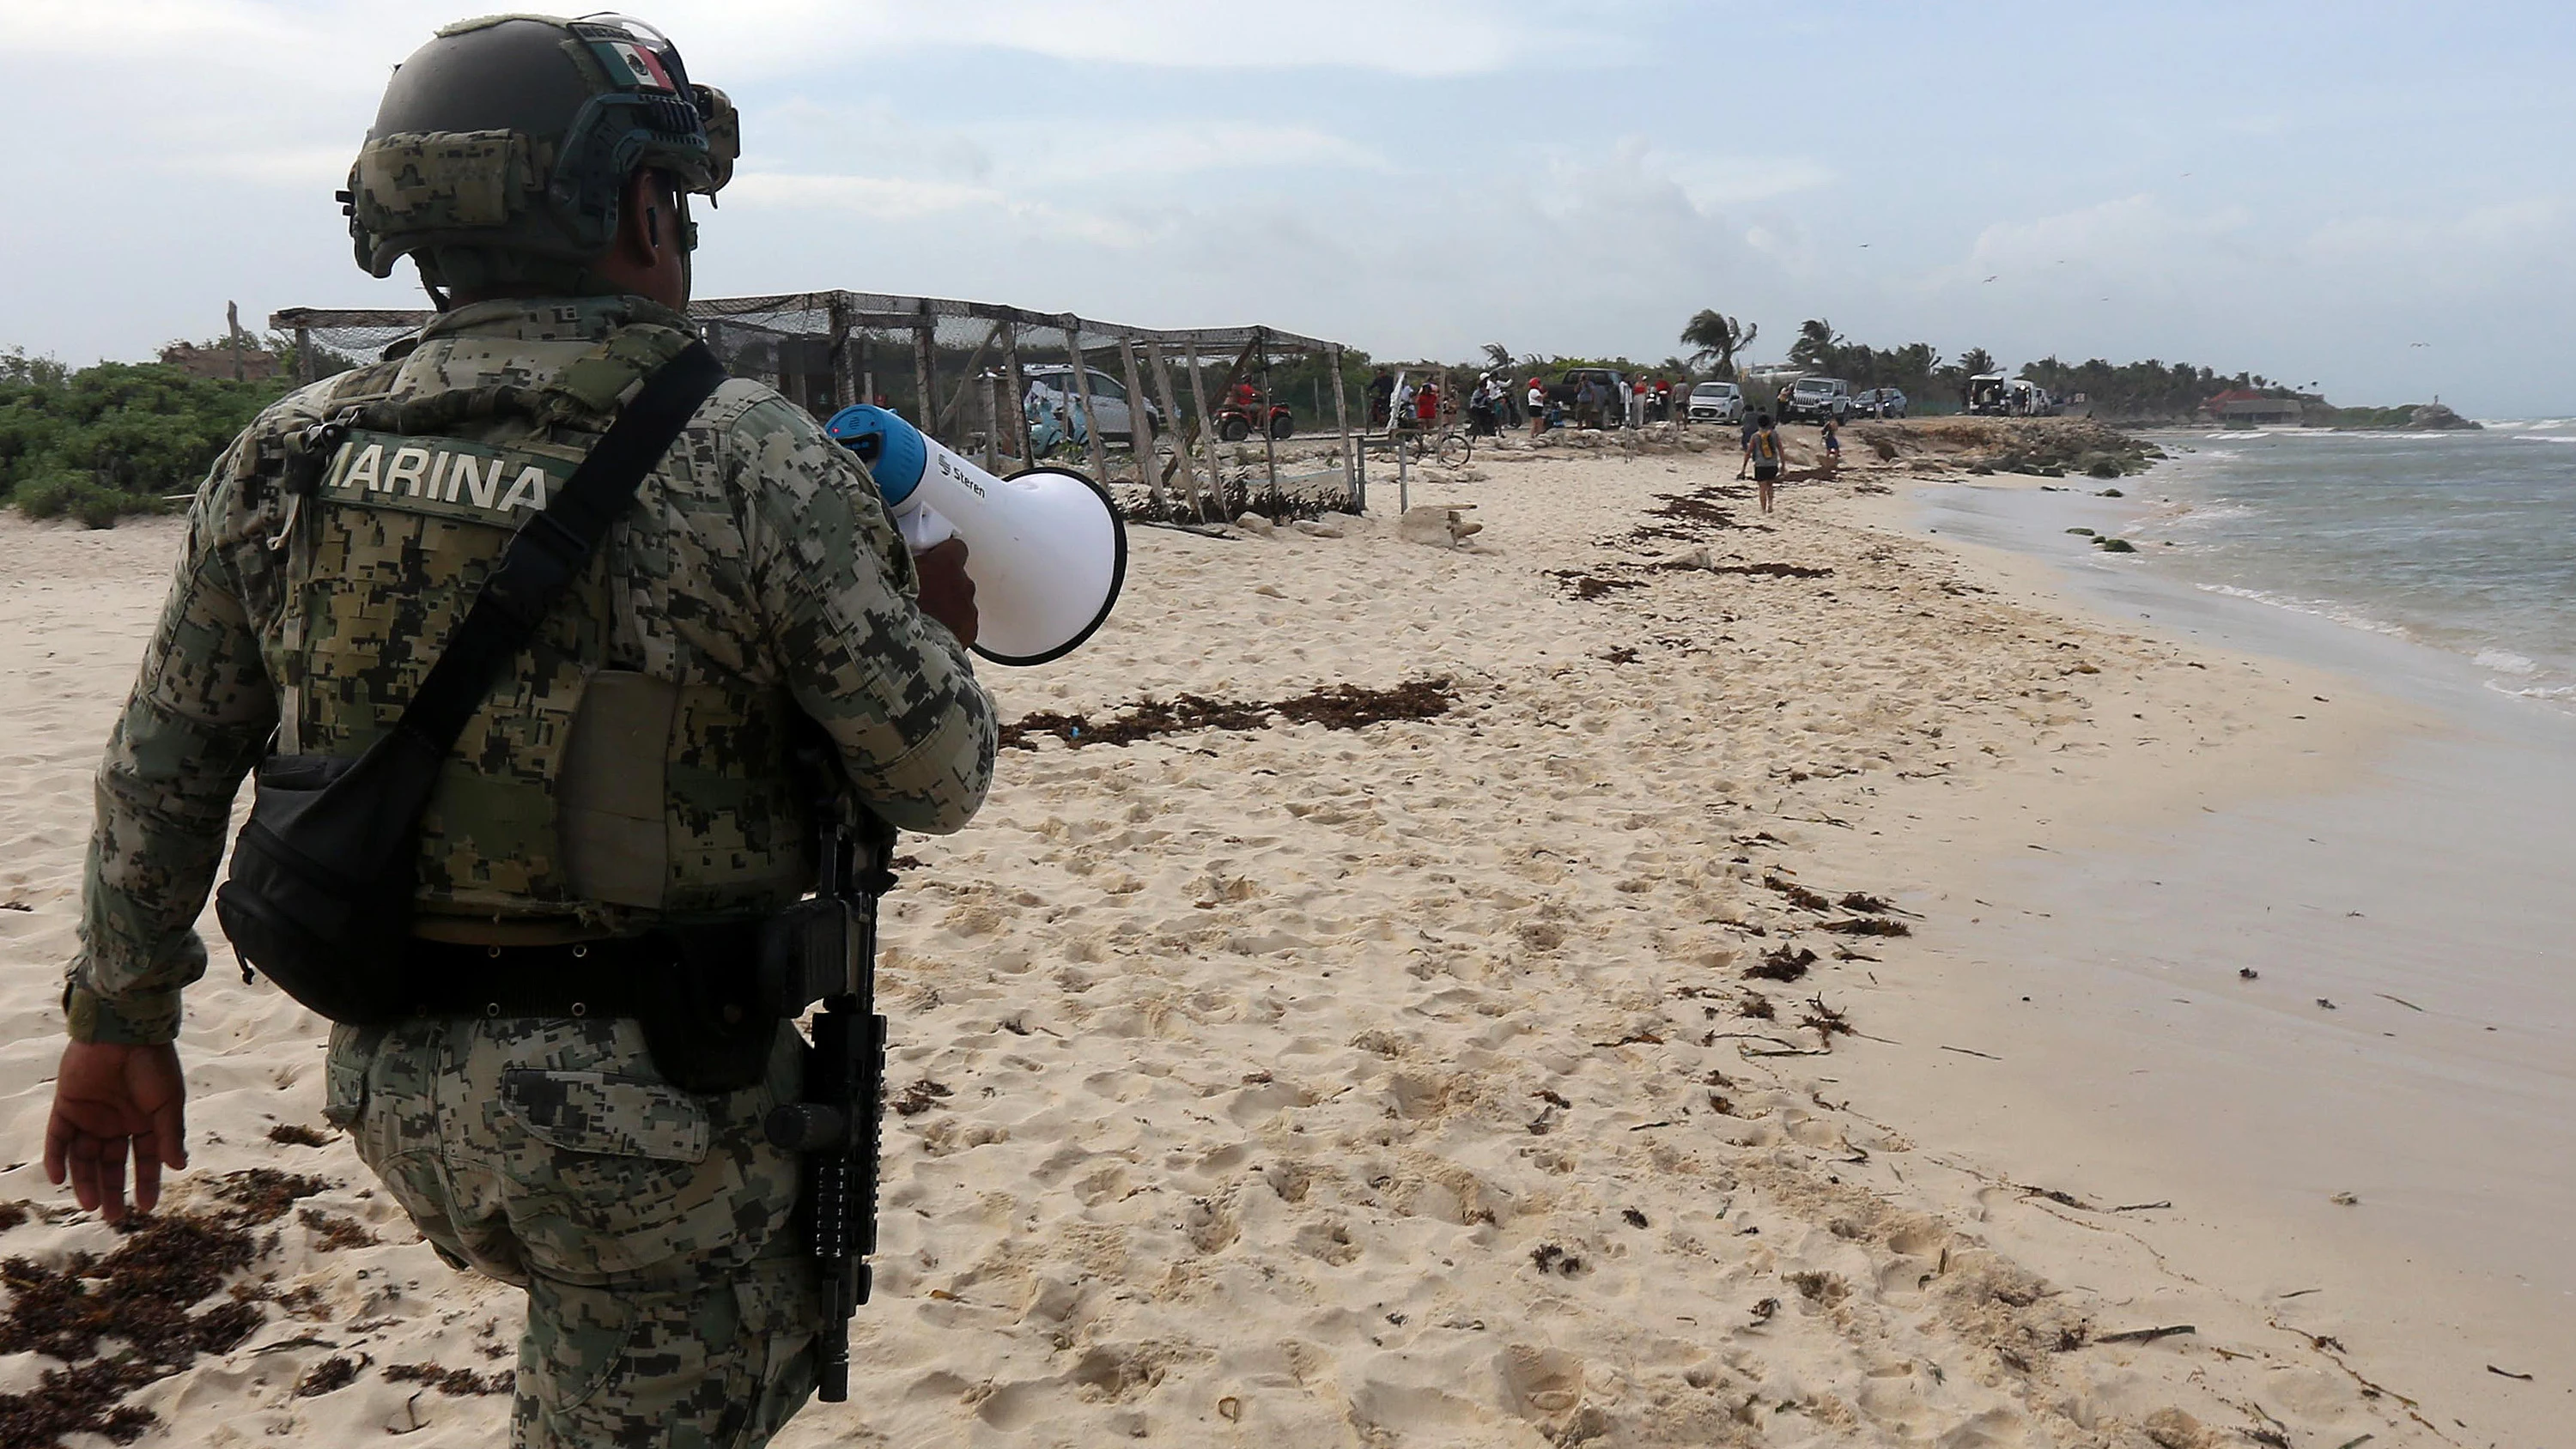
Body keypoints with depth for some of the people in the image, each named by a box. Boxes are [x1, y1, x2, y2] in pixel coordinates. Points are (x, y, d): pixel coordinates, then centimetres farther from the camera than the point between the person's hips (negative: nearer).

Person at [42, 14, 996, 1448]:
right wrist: (938, 635, 9)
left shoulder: (292, 455, 0)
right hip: (646, 1112, -6)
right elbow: (935, 779, -12)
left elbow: (163, 770, 8)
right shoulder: (757, 462, -16)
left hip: (396, 1091, 6)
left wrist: (121, 1018, 20)